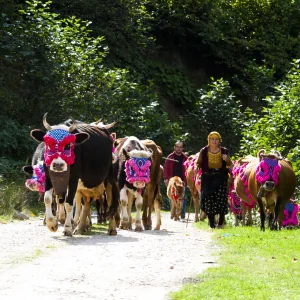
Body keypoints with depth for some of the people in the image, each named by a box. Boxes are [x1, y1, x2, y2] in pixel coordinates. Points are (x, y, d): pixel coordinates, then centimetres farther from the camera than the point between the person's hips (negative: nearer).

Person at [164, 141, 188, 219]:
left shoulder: (185, 157, 5)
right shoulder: (170, 157, 4)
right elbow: (166, 168, 2)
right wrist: (166, 178, -7)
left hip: (182, 181, 0)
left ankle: (182, 214, 3)